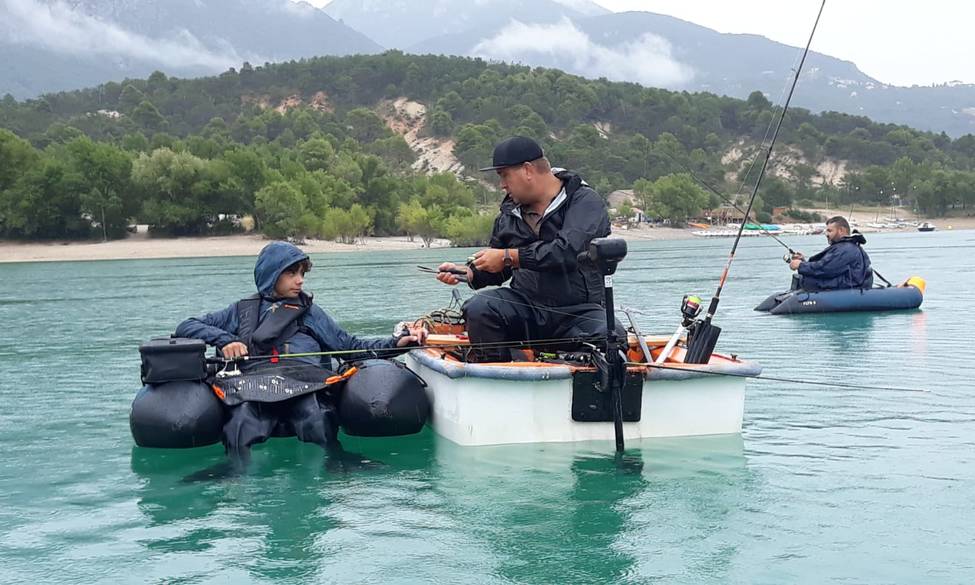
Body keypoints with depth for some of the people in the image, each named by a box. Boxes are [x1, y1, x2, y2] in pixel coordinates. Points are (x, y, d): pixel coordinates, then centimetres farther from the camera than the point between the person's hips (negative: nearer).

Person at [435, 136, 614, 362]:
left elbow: (567, 251, -24)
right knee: (478, 309, -24)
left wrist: (509, 256, -19)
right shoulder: (510, 212, 14)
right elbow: (497, 270, 24)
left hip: (578, 313, -4)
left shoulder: (585, 202, -5)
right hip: (525, 305, 4)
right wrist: (466, 272, 4)